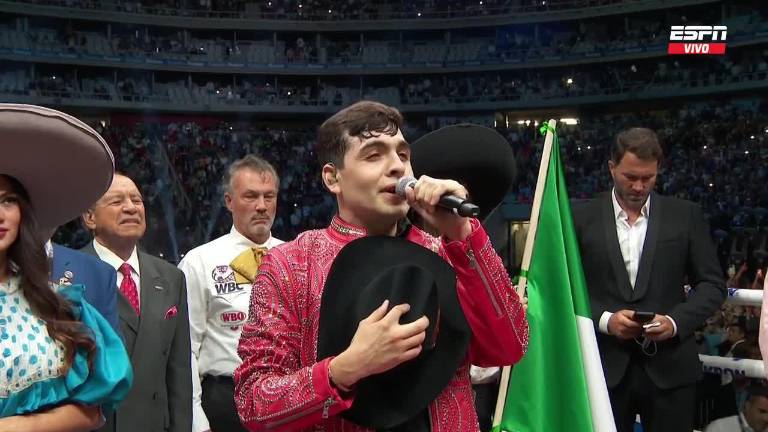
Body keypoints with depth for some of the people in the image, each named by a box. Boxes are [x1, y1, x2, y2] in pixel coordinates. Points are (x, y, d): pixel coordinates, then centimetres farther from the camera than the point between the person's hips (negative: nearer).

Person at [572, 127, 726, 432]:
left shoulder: (685, 216, 5)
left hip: (670, 368, 1)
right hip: (606, 368, 0)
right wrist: (605, 319, -12)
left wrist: (676, 321, -10)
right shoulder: (583, 219, 3)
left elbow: (712, 284, 6)